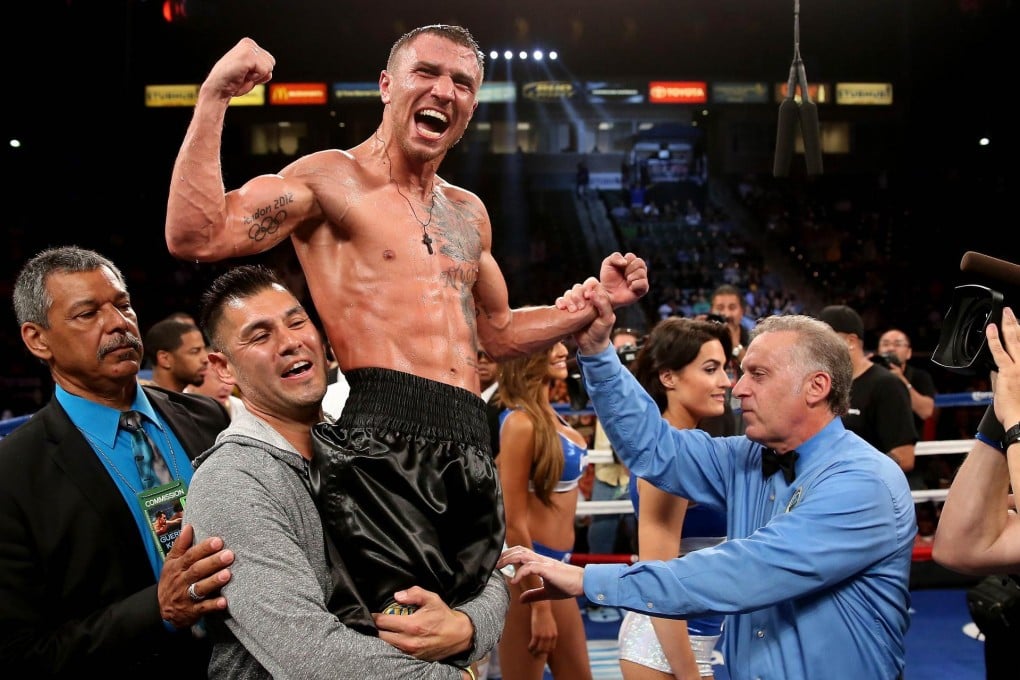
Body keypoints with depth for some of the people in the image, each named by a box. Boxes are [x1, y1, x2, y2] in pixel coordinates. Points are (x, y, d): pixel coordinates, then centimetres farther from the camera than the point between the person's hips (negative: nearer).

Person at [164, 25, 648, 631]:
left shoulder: (468, 213, 21)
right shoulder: (332, 178, 1)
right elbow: (195, 236, -11)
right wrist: (215, 98, -14)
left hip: (471, 445, 7)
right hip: (386, 440, -6)